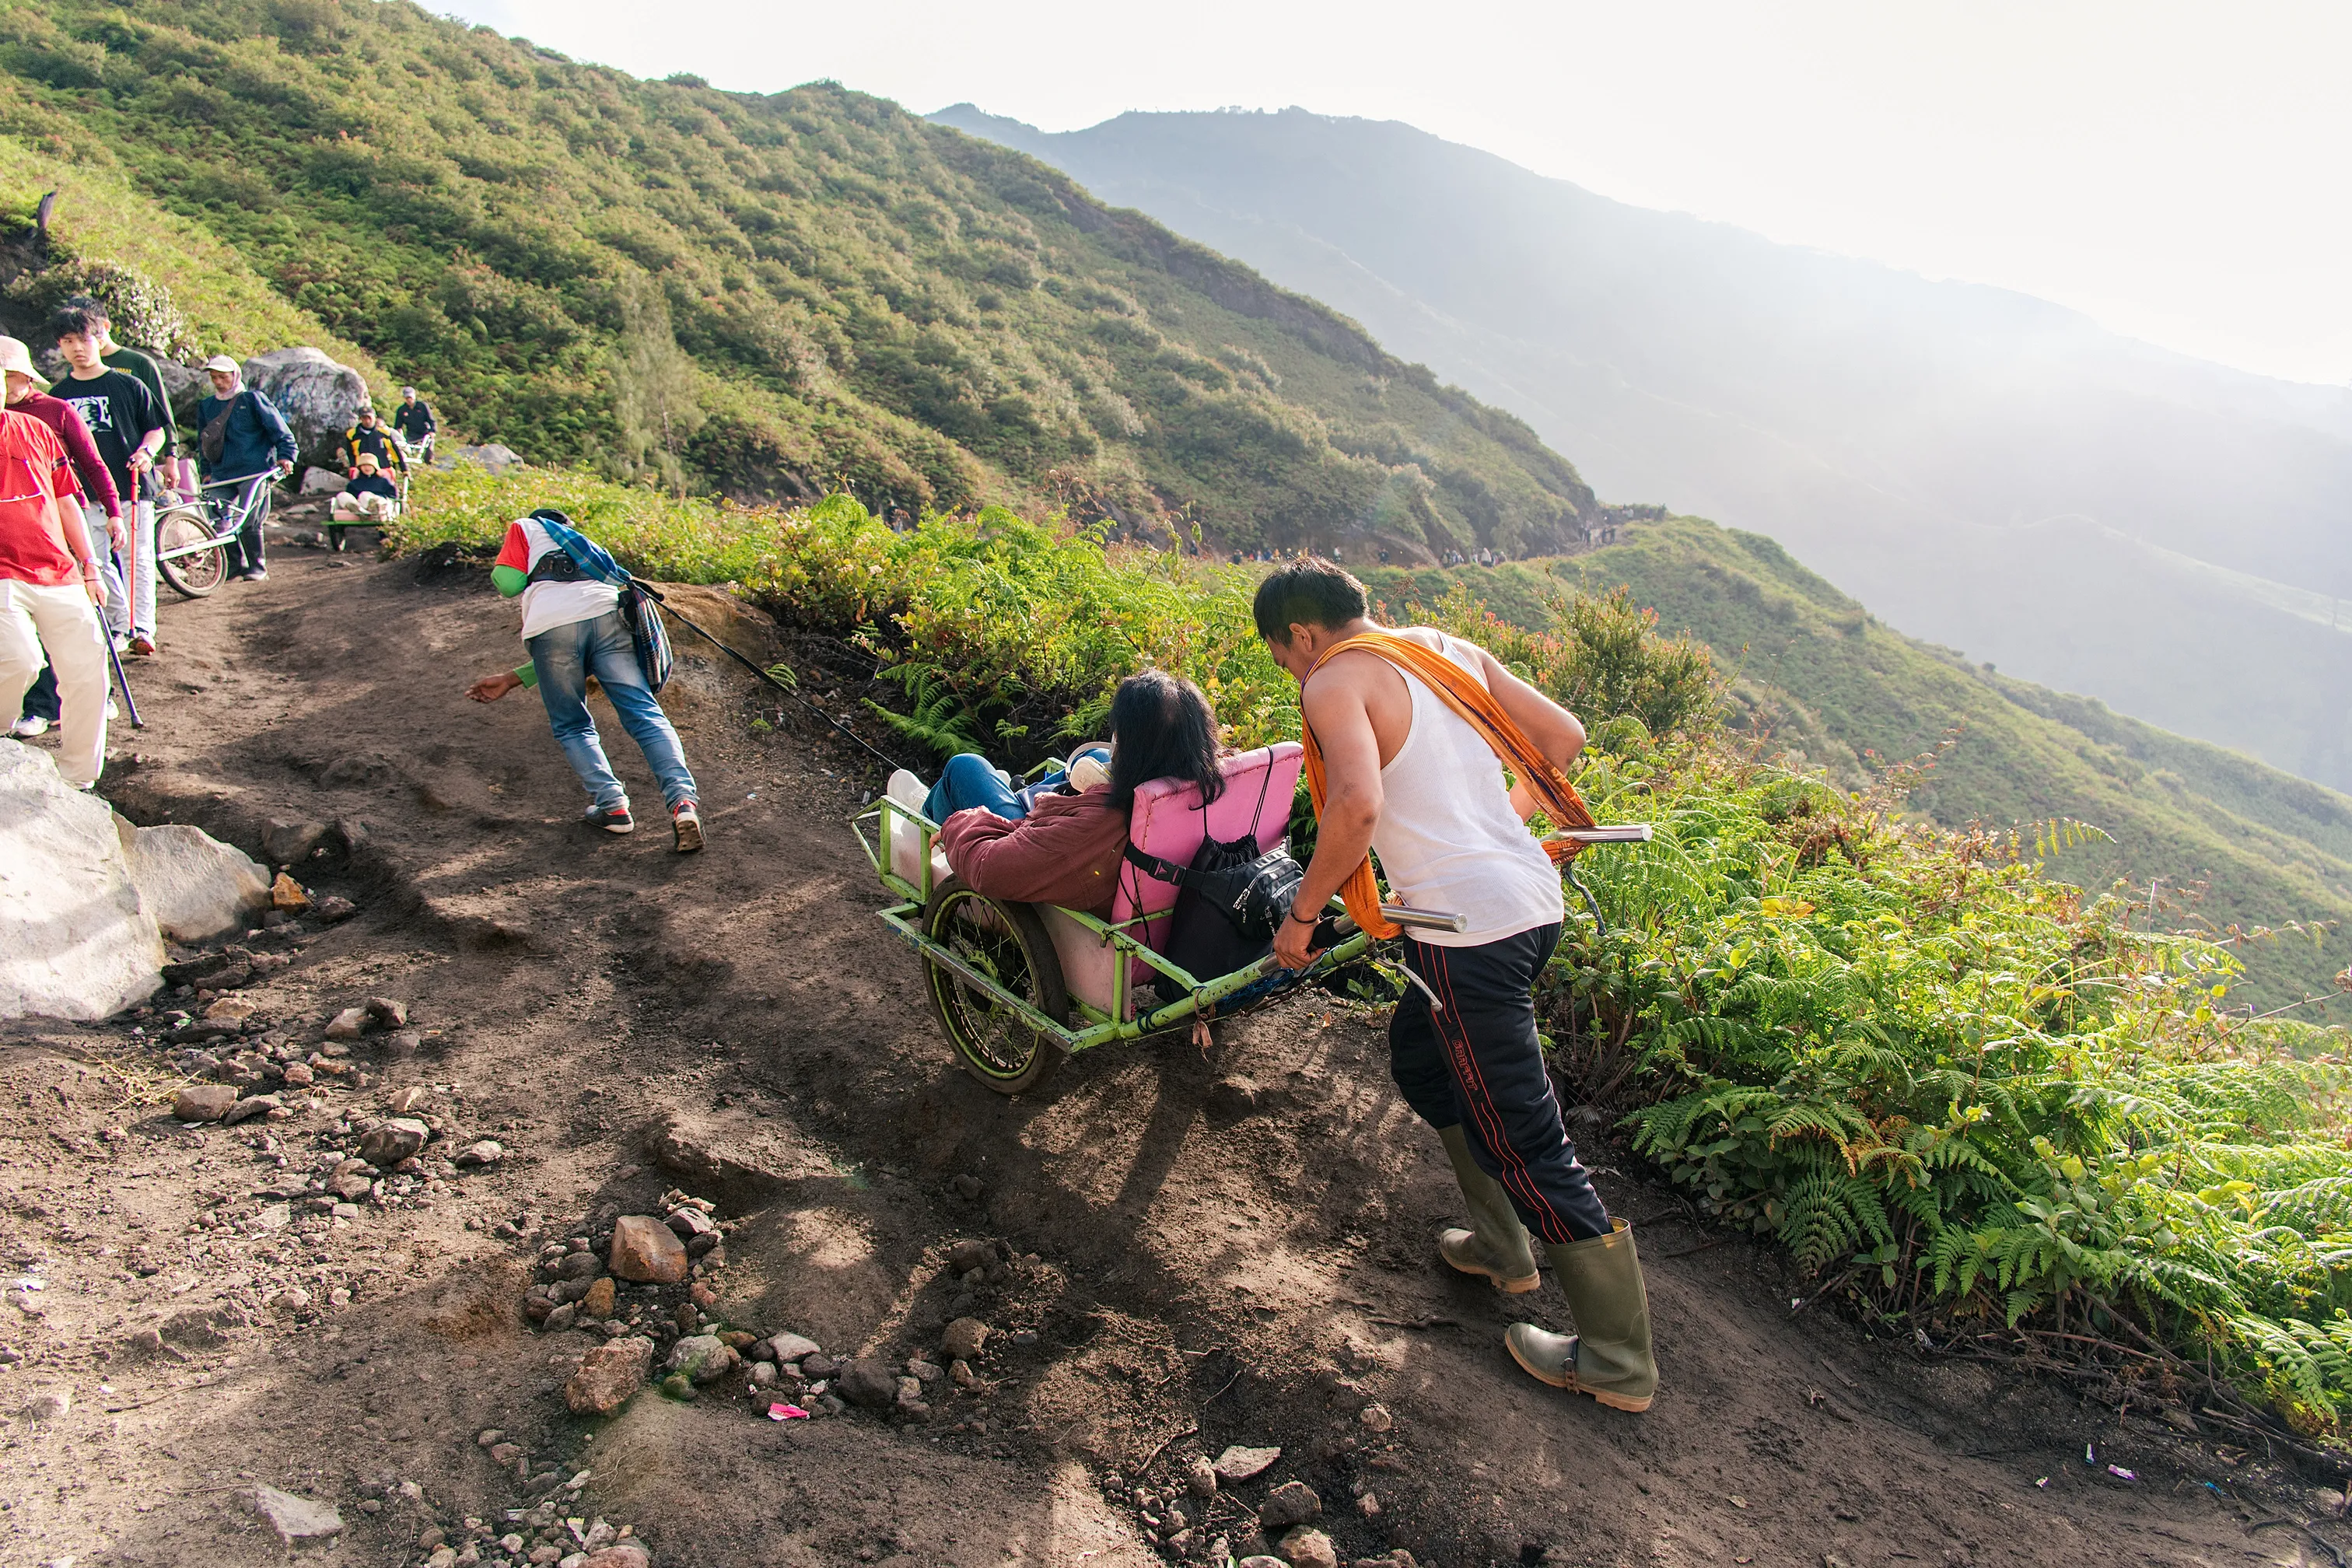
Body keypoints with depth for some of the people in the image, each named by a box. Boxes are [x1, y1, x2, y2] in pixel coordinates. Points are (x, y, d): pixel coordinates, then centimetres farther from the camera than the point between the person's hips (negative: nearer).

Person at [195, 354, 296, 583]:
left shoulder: (253, 399, 3)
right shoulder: (206, 407, 18)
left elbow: (280, 431, 2)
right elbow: (203, 442, 27)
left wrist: (285, 456, -9)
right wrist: (207, 471, 22)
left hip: (254, 472, -5)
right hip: (221, 475, 5)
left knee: (249, 520, -13)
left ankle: (258, 568, -3)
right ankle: (236, 565, 8)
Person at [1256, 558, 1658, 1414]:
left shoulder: (1338, 682, -9)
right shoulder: (1450, 650, 15)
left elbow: (1357, 804, -27)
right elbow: (1563, 736, 15)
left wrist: (1302, 915, -15)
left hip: (1468, 926, -9)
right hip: (1533, 898, 9)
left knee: (1524, 1142, 2)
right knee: (1418, 1057, 29)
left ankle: (1618, 1358, 15)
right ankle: (1504, 1245, 40)